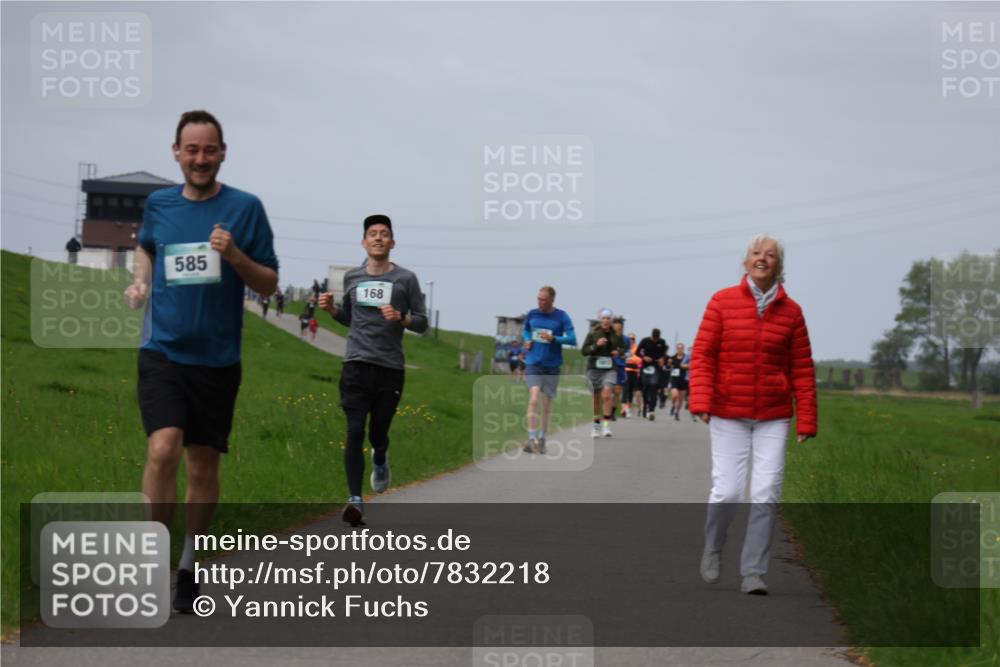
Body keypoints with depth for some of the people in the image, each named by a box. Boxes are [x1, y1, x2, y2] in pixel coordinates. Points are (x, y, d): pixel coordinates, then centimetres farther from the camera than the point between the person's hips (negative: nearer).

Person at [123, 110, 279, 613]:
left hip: (217, 358, 0)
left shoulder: (245, 208, -2)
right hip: (162, 351, 0)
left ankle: (188, 568, 25)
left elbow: (269, 285, 0)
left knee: (204, 466, 7)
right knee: (163, 450, -20)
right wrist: (140, 280, 9)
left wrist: (234, 256, -17)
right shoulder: (158, 204, 5)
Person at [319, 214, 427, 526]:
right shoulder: (352, 277, 11)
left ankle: (380, 459, 42)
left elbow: (422, 323, 5)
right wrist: (331, 309, 5)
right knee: (355, 432, -10)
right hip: (356, 364, 1)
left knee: (378, 432, 5)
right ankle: (355, 499, -11)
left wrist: (400, 318, -14)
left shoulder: (406, 279, 3)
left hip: (390, 369, -1)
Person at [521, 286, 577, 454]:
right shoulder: (532, 314, 4)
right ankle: (532, 439, -18)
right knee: (533, 399, -17)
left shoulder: (562, 317, -3)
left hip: (552, 366, 0)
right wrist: (527, 340, 2)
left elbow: (572, 339, -8)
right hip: (533, 364, 0)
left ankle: (542, 439, 22)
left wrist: (554, 338, -21)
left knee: (547, 404, 8)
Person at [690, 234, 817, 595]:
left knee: (766, 494, -6)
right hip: (729, 415, -1)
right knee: (727, 491, -6)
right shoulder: (722, 302, -2)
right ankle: (712, 547, 25)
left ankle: (753, 573, 2)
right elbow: (703, 355, -5)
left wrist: (806, 421, -1)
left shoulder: (790, 311, 1)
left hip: (773, 417, 1)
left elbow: (802, 369, 2)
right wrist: (701, 402, -17)